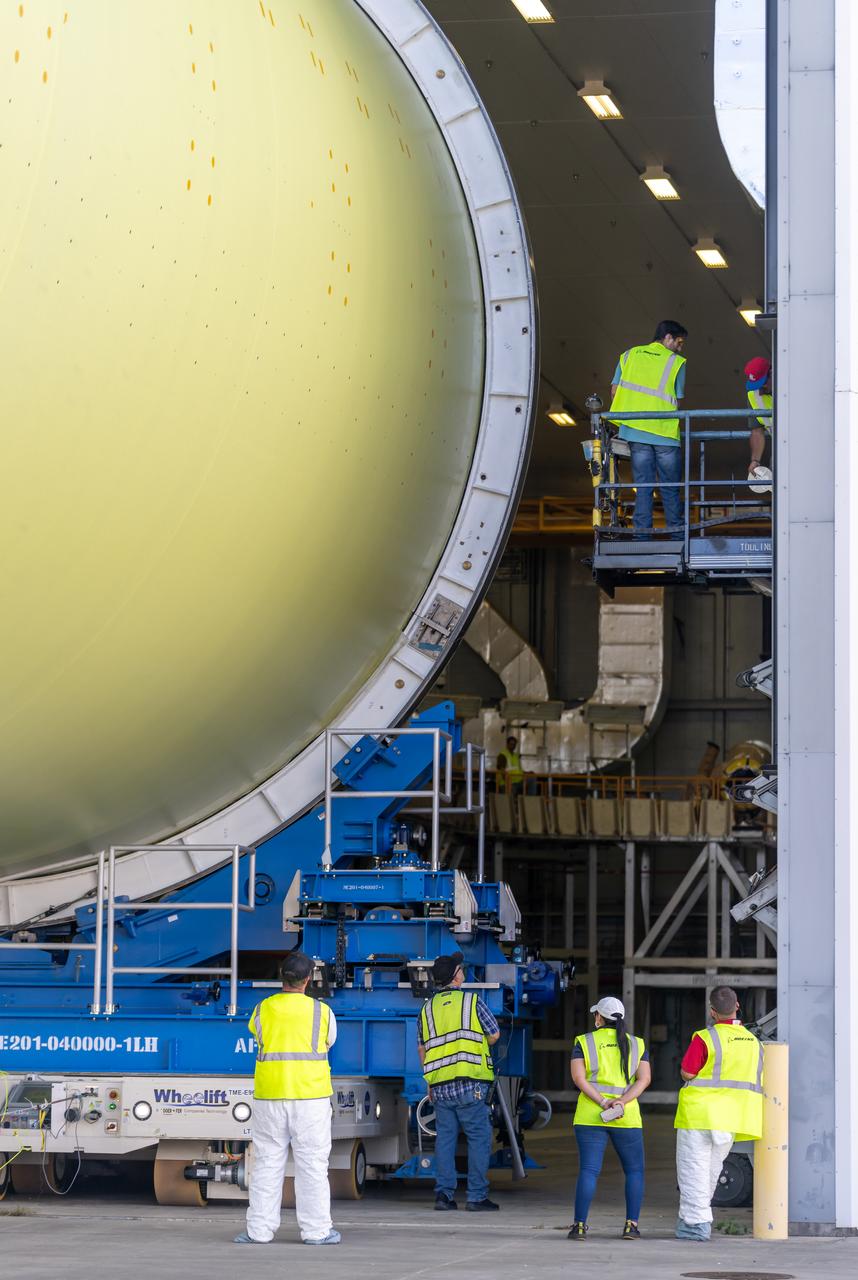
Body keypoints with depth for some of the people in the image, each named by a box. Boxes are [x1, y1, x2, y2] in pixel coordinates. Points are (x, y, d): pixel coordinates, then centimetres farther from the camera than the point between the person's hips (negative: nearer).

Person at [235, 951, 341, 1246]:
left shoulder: (263, 1010, -2)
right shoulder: (321, 1012, -3)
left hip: (269, 1099, 1)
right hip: (311, 1096, -1)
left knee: (267, 1164, 7)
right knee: (312, 1165, 3)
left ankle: (259, 1229, 7)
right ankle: (316, 1230, 4)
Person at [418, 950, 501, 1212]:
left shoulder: (428, 1008, 10)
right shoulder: (472, 1001, -2)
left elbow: (422, 1048, 14)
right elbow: (494, 1035, 3)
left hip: (439, 1086, 4)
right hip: (471, 1085, -4)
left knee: (444, 1138, 9)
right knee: (479, 1138, 0)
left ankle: (444, 1193, 5)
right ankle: (477, 1197, -2)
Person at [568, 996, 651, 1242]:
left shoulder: (584, 1042, 4)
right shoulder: (636, 1044, 9)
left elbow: (578, 1077, -7)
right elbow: (645, 1078, -2)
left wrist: (602, 1102, -11)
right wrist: (622, 1101, -12)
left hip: (590, 1116, -1)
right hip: (627, 1117, 1)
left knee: (588, 1171, -2)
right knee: (634, 1170, 12)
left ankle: (580, 1225, -8)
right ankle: (631, 1225, 4)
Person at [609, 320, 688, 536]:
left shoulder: (629, 356, 12)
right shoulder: (676, 362, 2)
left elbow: (615, 391, 7)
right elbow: (677, 401, 0)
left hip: (635, 429, 3)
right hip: (665, 431, -3)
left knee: (643, 485, 7)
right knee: (670, 486, 8)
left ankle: (642, 531, 3)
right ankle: (676, 531, 12)